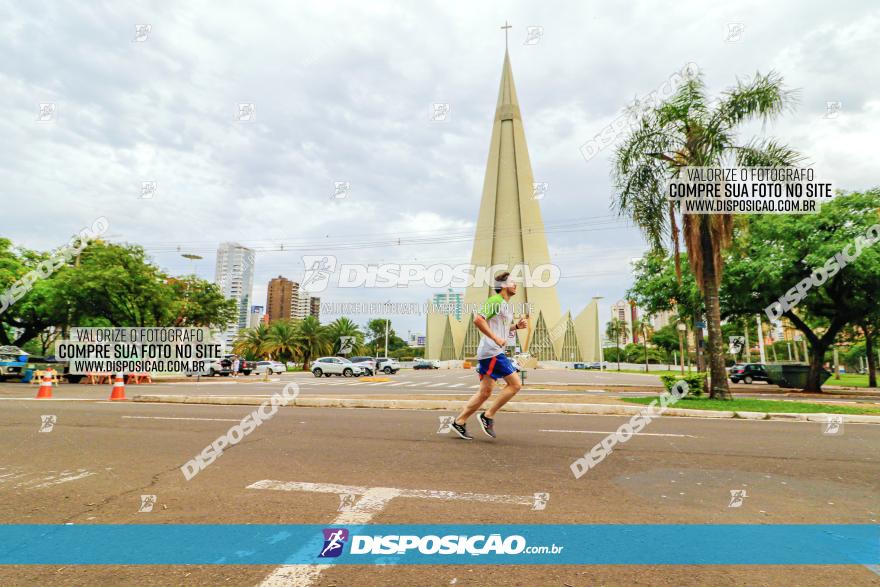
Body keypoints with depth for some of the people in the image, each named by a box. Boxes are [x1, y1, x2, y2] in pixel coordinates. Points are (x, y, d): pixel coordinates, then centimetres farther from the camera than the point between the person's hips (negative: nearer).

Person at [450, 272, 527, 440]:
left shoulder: (507, 306, 23)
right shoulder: (495, 301, -8)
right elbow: (478, 319, -20)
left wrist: (517, 326, 14)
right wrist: (496, 339, -22)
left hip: (492, 353, 10)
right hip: (492, 352, -10)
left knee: (485, 392, 9)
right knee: (515, 384, -8)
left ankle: (459, 422, 13)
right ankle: (488, 416, -2)